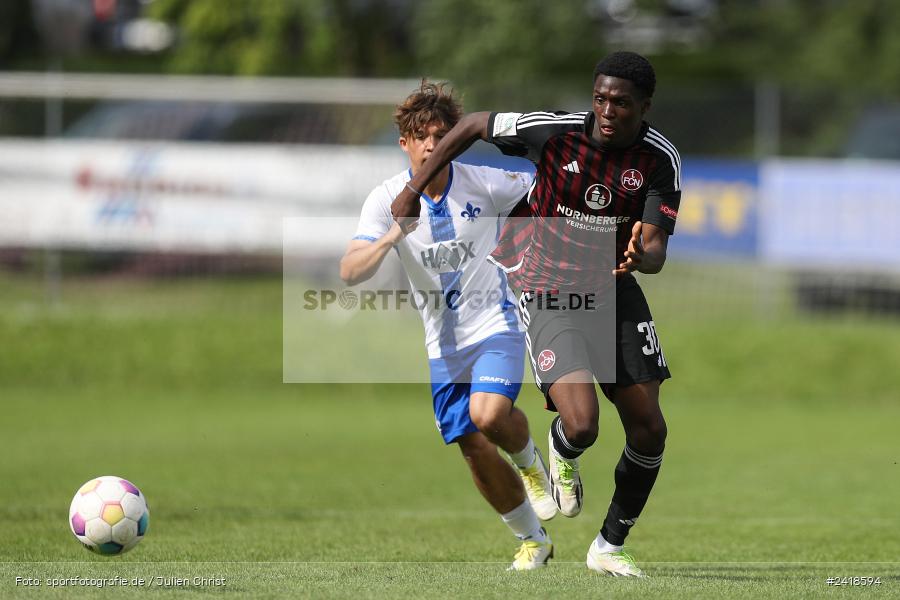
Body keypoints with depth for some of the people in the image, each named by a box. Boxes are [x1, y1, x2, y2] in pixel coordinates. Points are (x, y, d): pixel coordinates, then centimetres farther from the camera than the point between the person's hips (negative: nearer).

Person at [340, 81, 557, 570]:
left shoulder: (484, 185, -12)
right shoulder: (387, 200, -10)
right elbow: (350, 273, -19)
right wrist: (390, 238, -36)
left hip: (494, 326, -2)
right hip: (442, 342, 3)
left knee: (488, 414, -28)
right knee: (473, 449, 4)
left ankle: (529, 460, 7)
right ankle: (533, 539, 24)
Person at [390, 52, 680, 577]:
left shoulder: (661, 159, -12)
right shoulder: (554, 131, -18)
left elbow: (656, 252, -16)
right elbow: (474, 124, -2)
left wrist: (640, 255, -42)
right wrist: (414, 190, -1)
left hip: (617, 291, 4)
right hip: (550, 293, -4)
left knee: (650, 431, 0)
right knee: (582, 425, -22)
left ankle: (611, 546, 22)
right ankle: (562, 455, 18)